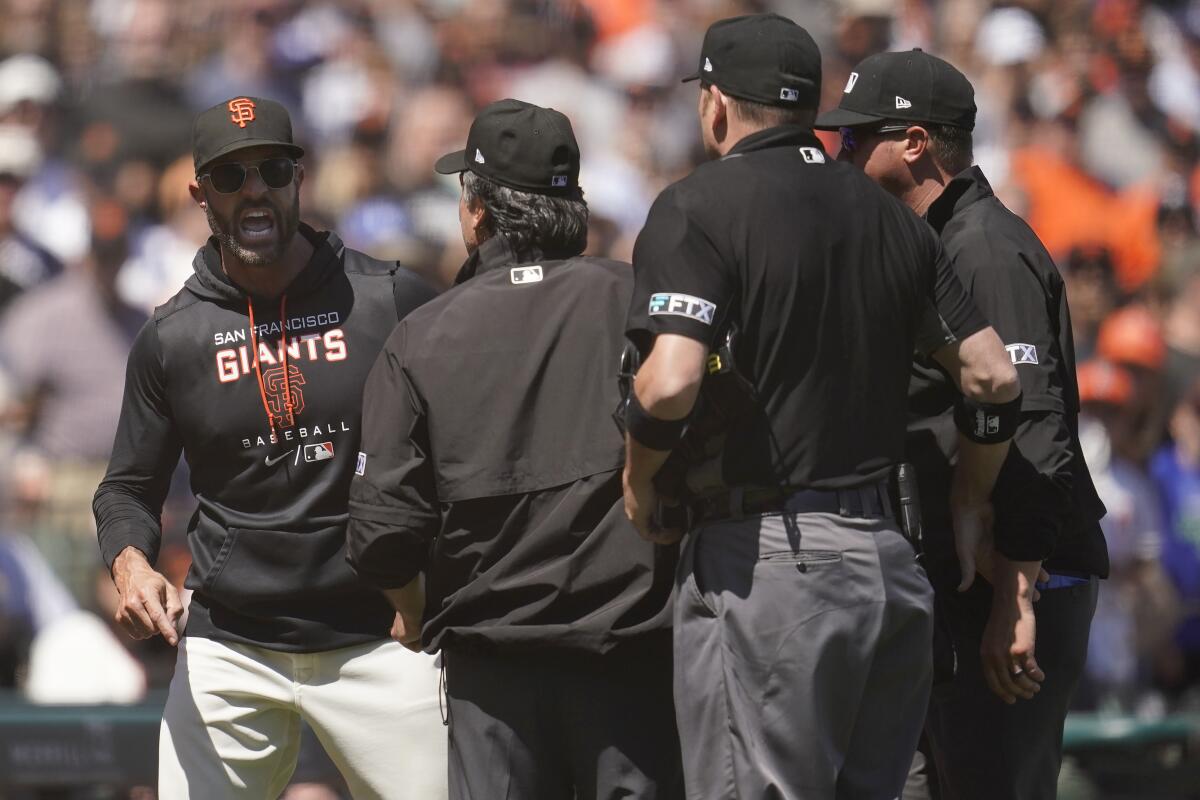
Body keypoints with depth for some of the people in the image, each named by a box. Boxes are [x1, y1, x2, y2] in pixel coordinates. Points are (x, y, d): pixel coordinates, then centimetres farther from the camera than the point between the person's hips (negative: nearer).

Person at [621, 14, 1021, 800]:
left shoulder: (698, 206, -7)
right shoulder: (890, 215, 13)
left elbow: (671, 383, -20)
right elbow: (995, 376, 11)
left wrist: (640, 481, -1)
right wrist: (971, 503, 26)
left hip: (762, 559, -7)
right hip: (888, 552, 7)